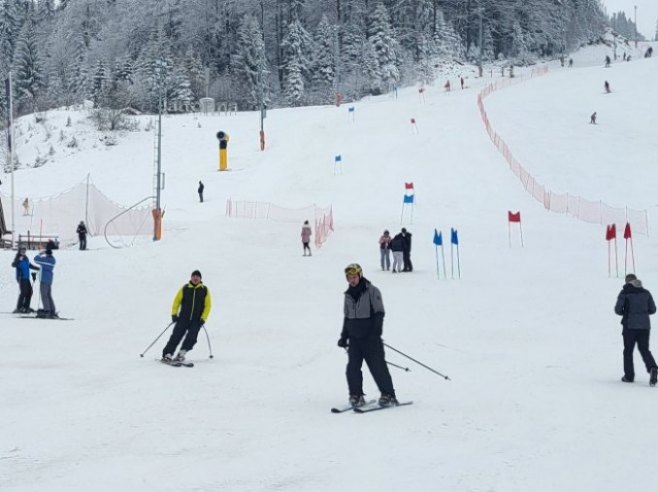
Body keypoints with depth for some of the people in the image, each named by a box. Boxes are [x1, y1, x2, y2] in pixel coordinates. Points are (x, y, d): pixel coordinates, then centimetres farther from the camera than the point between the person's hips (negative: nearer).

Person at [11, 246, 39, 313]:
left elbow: (30, 265, 29)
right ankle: (19, 308, -12)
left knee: (30, 292, 8)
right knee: (23, 292, -15)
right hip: (21, 278, -8)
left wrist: (39, 268, 33)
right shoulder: (18, 258, -8)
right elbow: (13, 265, -25)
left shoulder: (26, 258, 14)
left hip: (26, 278, 8)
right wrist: (19, 260, -41)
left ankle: (26, 307, 15)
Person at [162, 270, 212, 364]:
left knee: (191, 338, -14)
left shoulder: (205, 290, 4)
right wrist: (174, 314, -2)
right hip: (183, 318, 0)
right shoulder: (185, 288, 4)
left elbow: (208, 305, 4)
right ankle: (167, 355, -8)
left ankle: (181, 354, -7)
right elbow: (177, 300, 7)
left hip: (197, 320, 0)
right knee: (176, 336, -9)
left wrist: (203, 318, -4)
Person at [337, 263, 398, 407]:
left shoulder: (372, 291, -5)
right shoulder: (348, 295, 13)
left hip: (370, 336, -5)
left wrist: (375, 333, -17)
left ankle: (388, 395, 0)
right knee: (352, 367, -2)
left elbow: (379, 313, -8)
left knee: (377, 366, -7)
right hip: (354, 337, 5)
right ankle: (356, 395, 10)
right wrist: (343, 336, 17)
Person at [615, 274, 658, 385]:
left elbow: (618, 309, -9)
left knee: (628, 350, 9)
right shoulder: (646, 293, 7)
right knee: (644, 349, 9)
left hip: (630, 325, -3)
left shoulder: (625, 293, -5)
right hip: (644, 325, 3)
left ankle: (629, 375, 9)